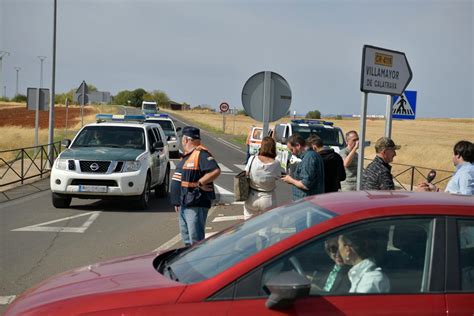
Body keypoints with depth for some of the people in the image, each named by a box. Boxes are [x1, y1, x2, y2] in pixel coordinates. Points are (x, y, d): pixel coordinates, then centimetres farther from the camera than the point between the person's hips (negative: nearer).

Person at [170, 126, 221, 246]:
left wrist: (199, 183, -19)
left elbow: (216, 171, -27)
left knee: (196, 240, -8)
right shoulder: (187, 155, 17)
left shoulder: (201, 154, -15)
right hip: (184, 205, 10)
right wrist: (177, 202, 22)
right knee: (187, 239, 17)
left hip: (196, 205, -10)